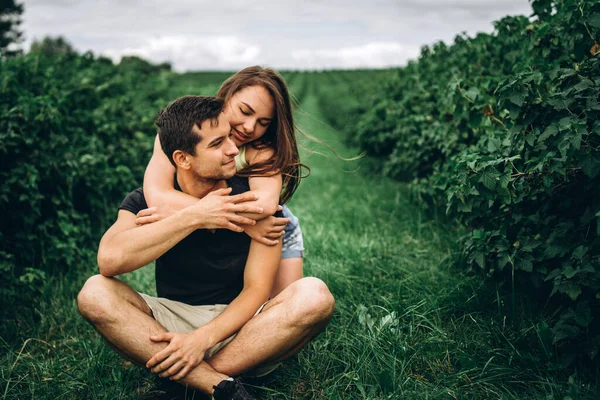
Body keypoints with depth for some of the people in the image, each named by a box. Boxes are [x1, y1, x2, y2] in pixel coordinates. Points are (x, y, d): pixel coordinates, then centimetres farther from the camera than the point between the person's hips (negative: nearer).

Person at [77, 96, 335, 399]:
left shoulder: (256, 200, -5)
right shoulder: (147, 201, -4)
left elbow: (256, 289, -9)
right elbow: (109, 260, -25)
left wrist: (203, 339, -25)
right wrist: (193, 217, -25)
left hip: (239, 326, 0)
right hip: (173, 322, 1)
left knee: (314, 296, -28)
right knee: (95, 294, -25)